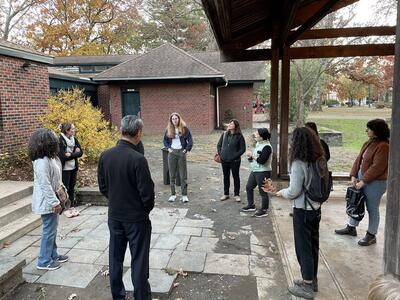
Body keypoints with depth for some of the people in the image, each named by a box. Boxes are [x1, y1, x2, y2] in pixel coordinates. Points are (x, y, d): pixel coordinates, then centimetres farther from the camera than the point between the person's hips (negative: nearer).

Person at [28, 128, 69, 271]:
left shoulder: (49, 158, 6)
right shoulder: (42, 162, -25)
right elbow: (45, 185, -26)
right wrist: (55, 203, -22)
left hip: (50, 199, 10)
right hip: (46, 202, -10)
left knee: (52, 229, 19)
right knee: (49, 230, 1)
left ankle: (53, 255, 33)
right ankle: (44, 262, 15)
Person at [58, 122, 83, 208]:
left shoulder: (74, 139, 4)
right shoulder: (60, 141, -14)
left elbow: (80, 152, -2)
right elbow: (63, 156, -21)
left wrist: (70, 154, -15)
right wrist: (75, 153, -13)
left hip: (74, 168, 6)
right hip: (65, 169, -6)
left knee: (72, 188, 14)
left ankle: (72, 205, 24)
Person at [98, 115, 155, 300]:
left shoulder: (105, 156, -6)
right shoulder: (138, 159, -23)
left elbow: (103, 187, 4)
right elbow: (147, 192, -18)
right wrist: (147, 208, 2)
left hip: (114, 216, 6)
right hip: (137, 218, -5)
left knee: (115, 258, 19)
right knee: (139, 261, 10)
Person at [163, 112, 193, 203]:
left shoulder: (184, 128, -2)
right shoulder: (168, 130, 5)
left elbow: (190, 140, -1)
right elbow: (165, 140, 14)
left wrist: (187, 149, -11)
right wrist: (168, 148, -1)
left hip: (181, 152, -2)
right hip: (172, 152, 2)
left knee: (183, 175, 2)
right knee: (172, 175, 5)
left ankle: (184, 195, 8)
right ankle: (173, 194, 15)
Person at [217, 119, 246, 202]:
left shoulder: (239, 136, -8)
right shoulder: (224, 134, 4)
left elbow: (242, 149, -8)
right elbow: (219, 145, 12)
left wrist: (235, 156, -14)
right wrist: (220, 153, 0)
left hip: (234, 161, -4)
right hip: (224, 160, 4)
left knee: (236, 177, 8)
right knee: (226, 176, 14)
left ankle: (236, 194, 21)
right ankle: (226, 194, 27)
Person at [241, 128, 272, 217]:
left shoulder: (267, 147, -19)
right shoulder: (258, 144, 10)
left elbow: (262, 160, -26)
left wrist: (252, 155, -16)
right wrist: (250, 157, -1)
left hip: (263, 172, -10)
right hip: (254, 171, 10)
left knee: (263, 192, 0)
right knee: (249, 187, 18)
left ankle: (264, 211, 13)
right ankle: (251, 205, 35)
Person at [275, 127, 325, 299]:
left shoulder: (299, 163, -22)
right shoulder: (318, 160, 1)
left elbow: (294, 191, -20)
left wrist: (282, 193, -1)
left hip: (303, 210, -7)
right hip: (316, 207, 8)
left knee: (303, 247, 6)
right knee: (313, 245, 18)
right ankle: (312, 280, 34)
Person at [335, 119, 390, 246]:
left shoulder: (383, 146, -20)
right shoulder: (369, 143, 7)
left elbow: (377, 167, -23)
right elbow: (359, 159, 8)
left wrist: (363, 182, -20)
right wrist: (354, 176, 0)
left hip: (375, 183, -9)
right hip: (361, 178, 9)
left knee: (372, 209, 6)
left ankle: (371, 235, 24)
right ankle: (351, 228, 36)